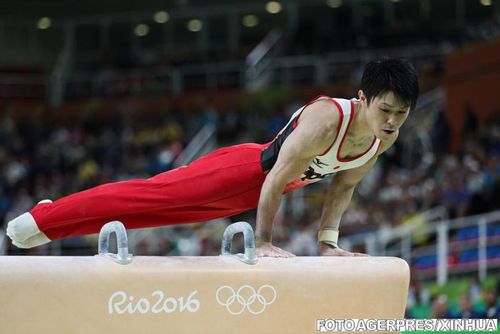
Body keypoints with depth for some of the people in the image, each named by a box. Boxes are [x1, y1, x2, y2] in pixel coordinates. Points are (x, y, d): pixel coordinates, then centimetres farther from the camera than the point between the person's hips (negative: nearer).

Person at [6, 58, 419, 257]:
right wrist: (264, 243, -30)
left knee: (168, 204, 16)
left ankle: (54, 223, 30)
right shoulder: (325, 121, -37)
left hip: (267, 181, 7)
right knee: (154, 194, -5)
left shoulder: (385, 137, -12)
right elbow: (276, 180, -34)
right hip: (246, 168, -7)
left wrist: (328, 241, -2)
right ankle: (43, 219, 5)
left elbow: (344, 185, 4)